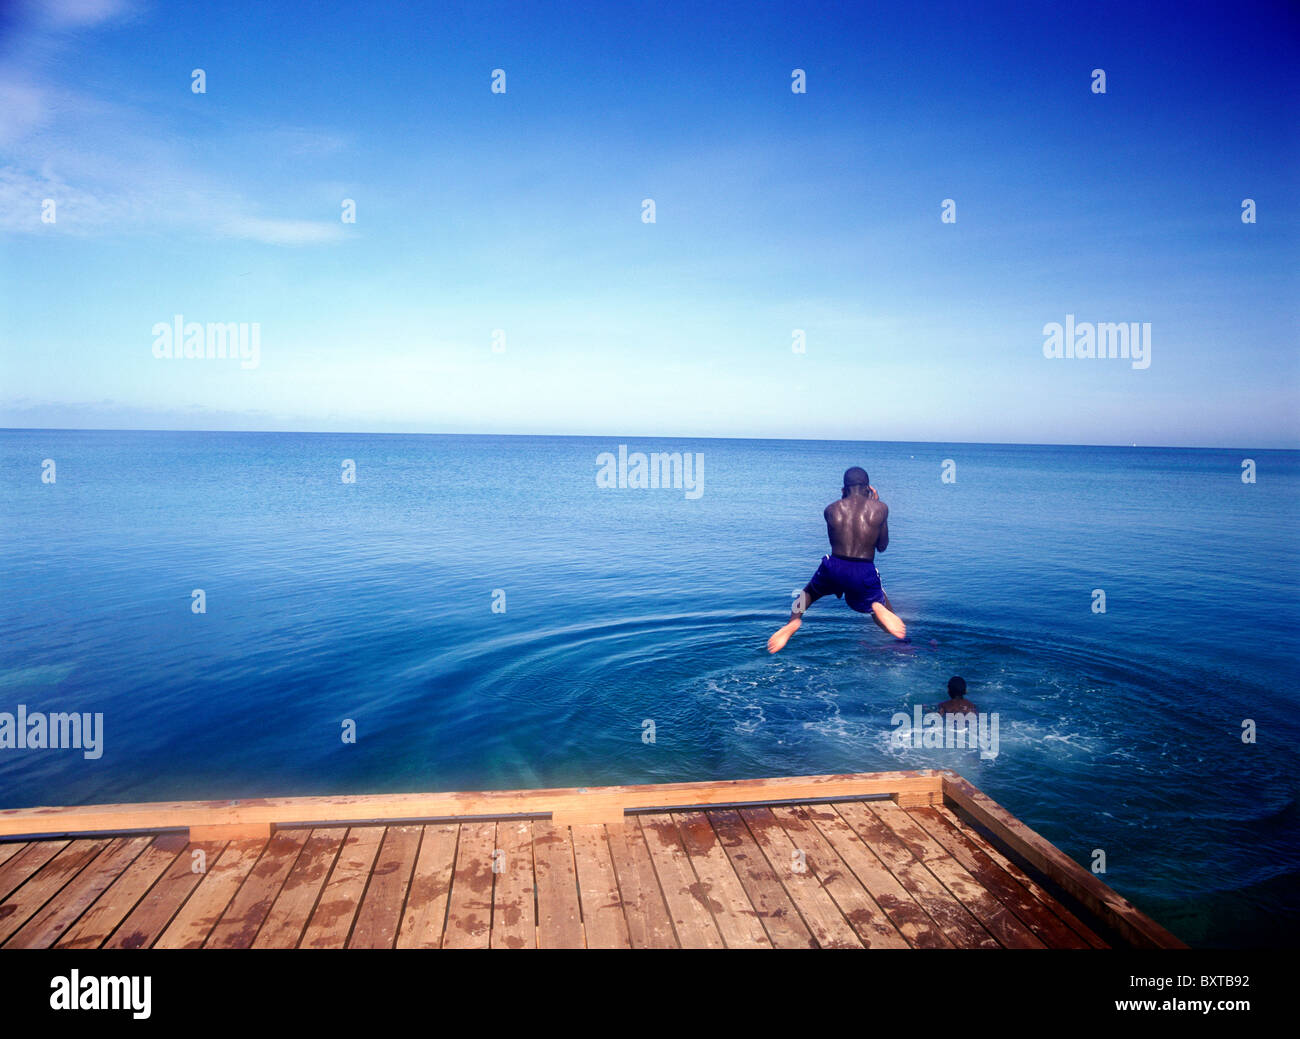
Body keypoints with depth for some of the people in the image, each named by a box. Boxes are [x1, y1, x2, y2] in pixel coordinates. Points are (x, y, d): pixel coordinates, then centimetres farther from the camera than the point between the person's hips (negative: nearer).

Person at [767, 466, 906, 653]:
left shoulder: (831, 509, 4)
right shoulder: (880, 508, 1)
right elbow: (882, 546, 12)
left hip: (834, 568, 2)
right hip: (864, 573, -1)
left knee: (809, 592, 31)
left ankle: (793, 620, 2)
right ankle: (878, 608, -16)